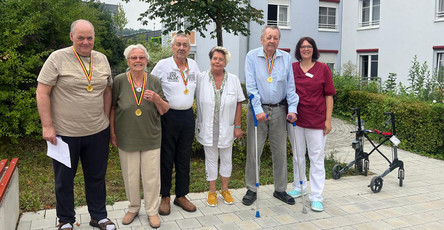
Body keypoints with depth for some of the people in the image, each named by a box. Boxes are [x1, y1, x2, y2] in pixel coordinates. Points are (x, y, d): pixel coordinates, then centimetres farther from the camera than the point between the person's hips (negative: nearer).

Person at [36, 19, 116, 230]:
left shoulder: (102, 59, 6)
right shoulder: (57, 58, -8)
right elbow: (42, 92, -9)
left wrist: (105, 119, 9)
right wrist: (47, 126, -12)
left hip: (98, 132, 4)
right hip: (65, 133, -3)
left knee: (97, 177, 15)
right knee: (64, 179, 12)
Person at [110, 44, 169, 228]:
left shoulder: (154, 81, 1)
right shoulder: (119, 81, -3)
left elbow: (164, 111, 4)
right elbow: (111, 108, 5)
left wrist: (156, 99, -16)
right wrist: (112, 132, 2)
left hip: (151, 138, 1)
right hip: (127, 138, 0)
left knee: (152, 176, 5)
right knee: (130, 176, 10)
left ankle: (152, 211, 24)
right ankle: (133, 208, 33)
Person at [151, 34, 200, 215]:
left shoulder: (193, 65, 8)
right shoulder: (162, 65, -6)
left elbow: (199, 87, 20)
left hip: (188, 116, 4)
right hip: (169, 116, -4)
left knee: (184, 158, 10)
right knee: (166, 157, 4)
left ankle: (181, 196, 23)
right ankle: (165, 197, 18)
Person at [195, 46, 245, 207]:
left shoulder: (233, 80, -2)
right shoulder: (201, 79, -5)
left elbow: (238, 104, 1)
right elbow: (197, 102, -1)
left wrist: (238, 126, -2)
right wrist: (198, 126, -2)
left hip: (226, 128, 1)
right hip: (208, 128, -1)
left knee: (226, 159, 13)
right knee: (211, 159, 10)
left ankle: (225, 190, 31)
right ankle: (212, 191, 25)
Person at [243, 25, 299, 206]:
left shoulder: (286, 58, 7)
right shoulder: (252, 56, -1)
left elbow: (290, 86, 7)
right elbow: (251, 86, -8)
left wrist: (292, 108, -3)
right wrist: (258, 109, -16)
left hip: (279, 110, 3)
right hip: (258, 109, -2)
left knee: (280, 152, 8)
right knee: (253, 151, 1)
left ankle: (280, 190, 21)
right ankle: (251, 190, 14)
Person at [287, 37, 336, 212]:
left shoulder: (323, 69, 0)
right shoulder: (291, 68, 6)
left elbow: (329, 96, 0)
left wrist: (328, 119, -6)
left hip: (316, 119, -3)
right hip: (295, 118, 3)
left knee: (317, 157, 1)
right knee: (297, 155, 14)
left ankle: (316, 197, 8)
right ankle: (299, 188, 32)